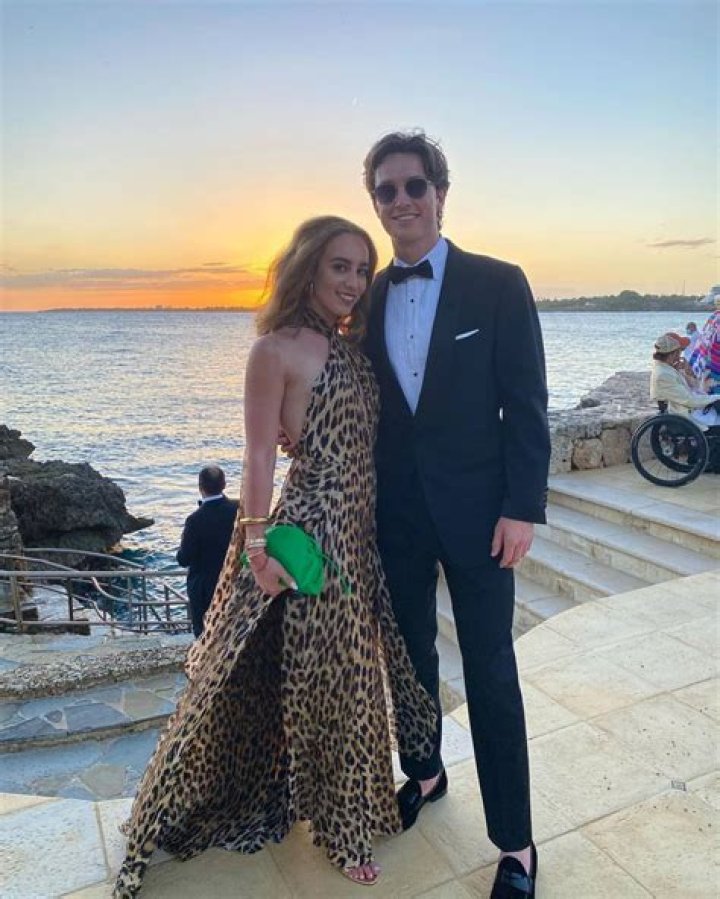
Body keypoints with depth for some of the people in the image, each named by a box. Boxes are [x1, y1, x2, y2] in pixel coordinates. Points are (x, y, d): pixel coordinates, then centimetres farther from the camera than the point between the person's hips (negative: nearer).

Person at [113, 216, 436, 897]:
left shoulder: (351, 346, 11)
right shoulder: (276, 349, -12)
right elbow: (259, 455, -14)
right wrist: (257, 542, -17)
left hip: (361, 528, 8)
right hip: (312, 530, -8)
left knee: (349, 667, 21)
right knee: (325, 672, 7)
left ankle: (342, 806, 45)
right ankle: (341, 825, 31)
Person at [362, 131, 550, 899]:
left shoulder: (498, 284, -5)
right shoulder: (368, 295, 7)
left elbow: (527, 405, -7)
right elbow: (366, 404, 9)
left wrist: (523, 506, -13)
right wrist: (367, 501, 6)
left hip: (475, 507, -4)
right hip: (395, 510, 4)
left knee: (490, 675, 4)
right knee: (411, 654, 18)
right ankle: (423, 774, 42)